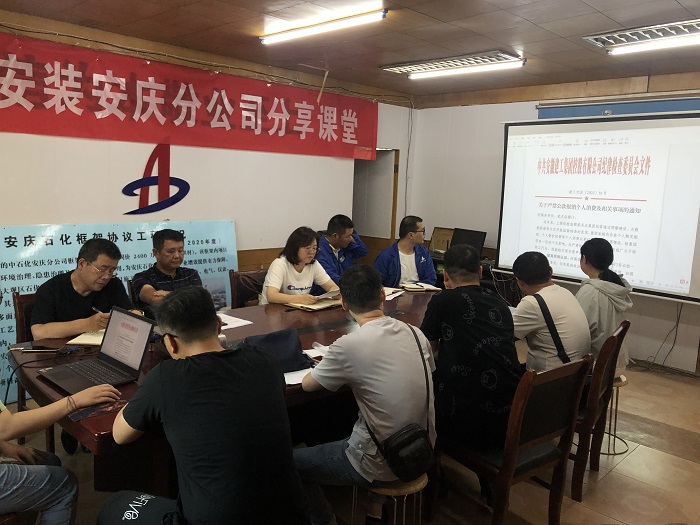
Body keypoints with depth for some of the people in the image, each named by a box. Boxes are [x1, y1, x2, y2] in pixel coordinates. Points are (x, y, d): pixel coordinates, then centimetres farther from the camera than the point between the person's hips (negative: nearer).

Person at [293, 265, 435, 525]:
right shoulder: (416, 334, -6)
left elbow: (307, 384, -7)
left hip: (382, 466, -6)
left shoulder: (350, 345, -23)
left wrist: (331, 366, 12)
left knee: (290, 462, 13)